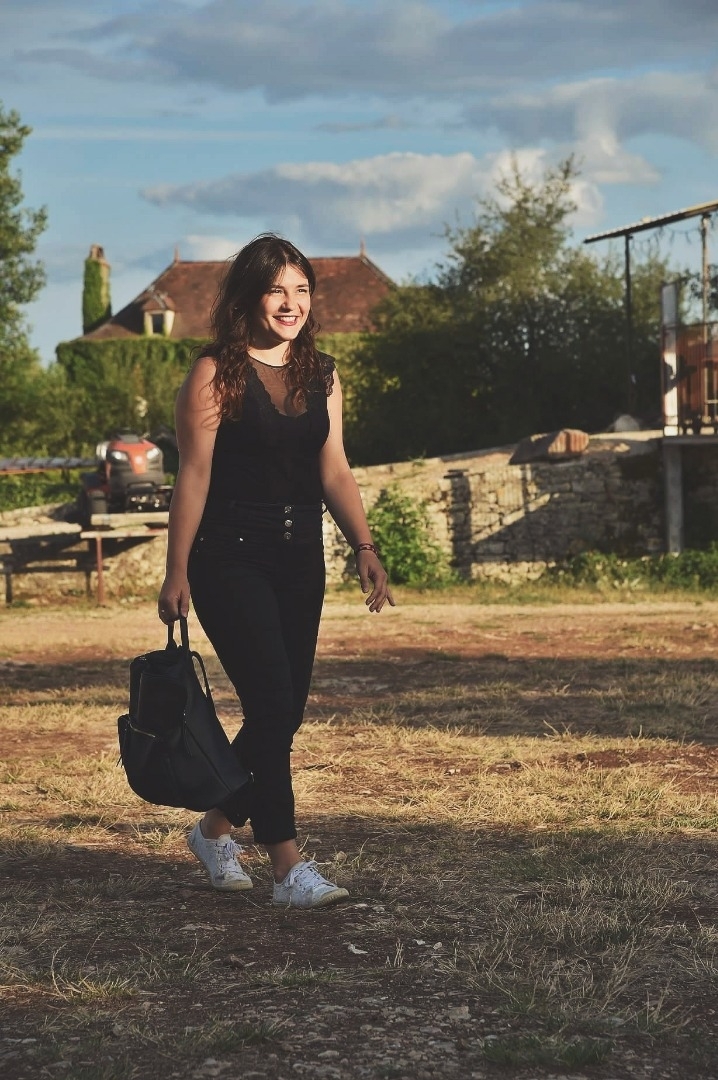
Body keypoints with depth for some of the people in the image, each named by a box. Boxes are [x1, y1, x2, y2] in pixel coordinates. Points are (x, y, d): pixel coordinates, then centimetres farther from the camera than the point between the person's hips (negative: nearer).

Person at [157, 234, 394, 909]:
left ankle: (215, 830, 30)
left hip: (300, 559, 6)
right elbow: (193, 475, -7)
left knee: (284, 712, 8)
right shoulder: (215, 374, -5)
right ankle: (289, 868, -10)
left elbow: (335, 472, 7)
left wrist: (363, 546, -6)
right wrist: (177, 572, -9)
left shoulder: (321, 377, 11)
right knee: (272, 704, -13)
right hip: (229, 556, -6)